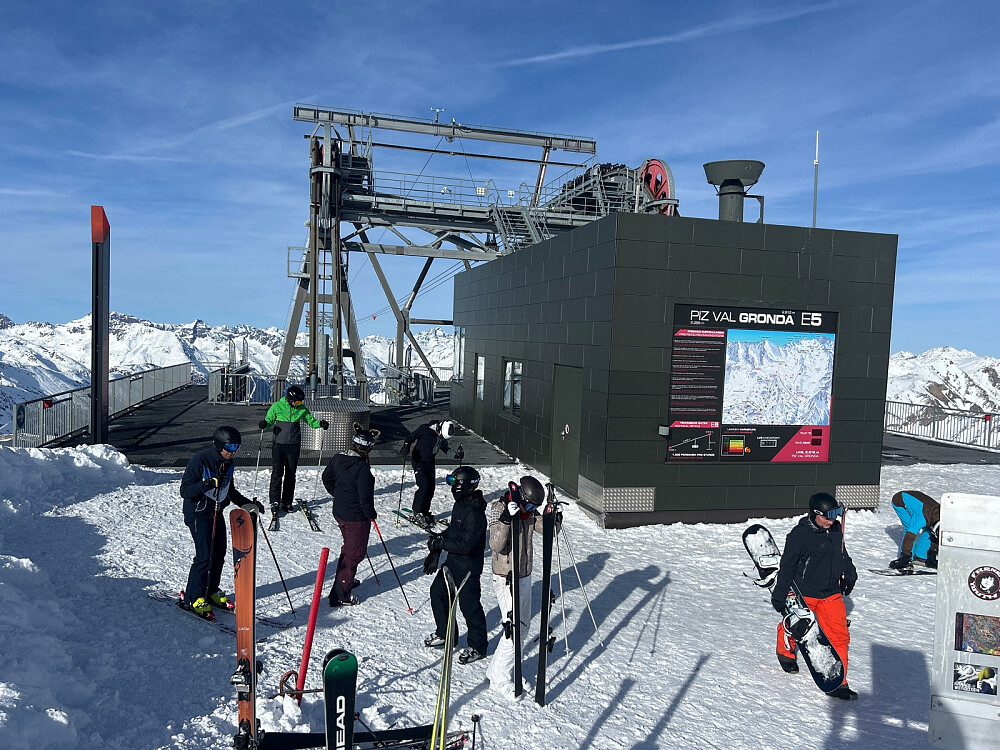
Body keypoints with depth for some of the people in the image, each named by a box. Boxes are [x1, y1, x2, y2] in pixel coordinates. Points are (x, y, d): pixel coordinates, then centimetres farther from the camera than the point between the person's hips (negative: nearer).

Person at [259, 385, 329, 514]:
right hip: (279, 444, -2)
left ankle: (287, 502, 15)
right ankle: (275, 501, 1)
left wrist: (320, 424, -8)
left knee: (290, 474, 6)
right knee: (277, 473, -7)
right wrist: (265, 424, -20)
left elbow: (311, 421, 12)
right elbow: (269, 421, 2)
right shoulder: (277, 406, -4)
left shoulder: (302, 409, 3)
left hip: (294, 445, 2)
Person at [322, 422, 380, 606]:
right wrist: (372, 514, -7)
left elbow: (326, 478, 13)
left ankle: (345, 579, 45)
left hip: (339, 512, 8)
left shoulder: (337, 459, -3)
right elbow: (365, 497, -24)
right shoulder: (362, 468, -27)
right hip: (357, 517, -8)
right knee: (356, 553, 5)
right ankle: (340, 595, 8)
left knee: (349, 546, 28)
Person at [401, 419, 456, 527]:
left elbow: (444, 448, 19)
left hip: (430, 462, 6)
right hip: (418, 460, -6)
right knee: (424, 485, -17)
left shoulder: (443, 436, -1)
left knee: (431, 487, 2)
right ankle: (417, 513, -5)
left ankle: (425, 512, 17)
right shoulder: (424, 429, -19)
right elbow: (410, 437, -9)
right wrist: (406, 447, -26)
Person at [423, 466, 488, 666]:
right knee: (437, 591, 18)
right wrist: (435, 552, 12)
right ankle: (445, 634, 37)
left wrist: (439, 543, -22)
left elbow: (465, 544, -31)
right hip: (453, 561, 10)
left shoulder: (474, 513, -28)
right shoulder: (460, 504, 3)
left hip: (468, 567, -10)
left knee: (469, 604, 2)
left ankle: (477, 647, 21)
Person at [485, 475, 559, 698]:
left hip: (525, 576, 8)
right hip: (506, 579, -8)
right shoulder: (499, 511, -20)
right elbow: (496, 545, -30)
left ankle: (505, 668, 32)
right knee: (513, 628, -7)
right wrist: (507, 519, -41)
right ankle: (499, 678, 9)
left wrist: (555, 520, -15)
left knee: (523, 625, 16)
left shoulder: (529, 514, 1)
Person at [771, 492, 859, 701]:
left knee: (839, 636, -2)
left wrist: (849, 574, 27)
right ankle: (786, 652, 48)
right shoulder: (799, 534, -19)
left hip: (831, 593, 5)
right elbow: (787, 566, -14)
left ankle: (837, 683, 7)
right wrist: (780, 596, -11)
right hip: (803, 593, -5)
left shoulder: (836, 529, 0)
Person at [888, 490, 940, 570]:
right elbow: (910, 536, -38)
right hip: (899, 502, -8)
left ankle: (919, 556, 9)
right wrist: (904, 558, -35)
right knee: (911, 529, -21)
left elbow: (936, 539, -1)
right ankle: (902, 560, -17)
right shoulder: (922, 516, -41)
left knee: (927, 530, -3)